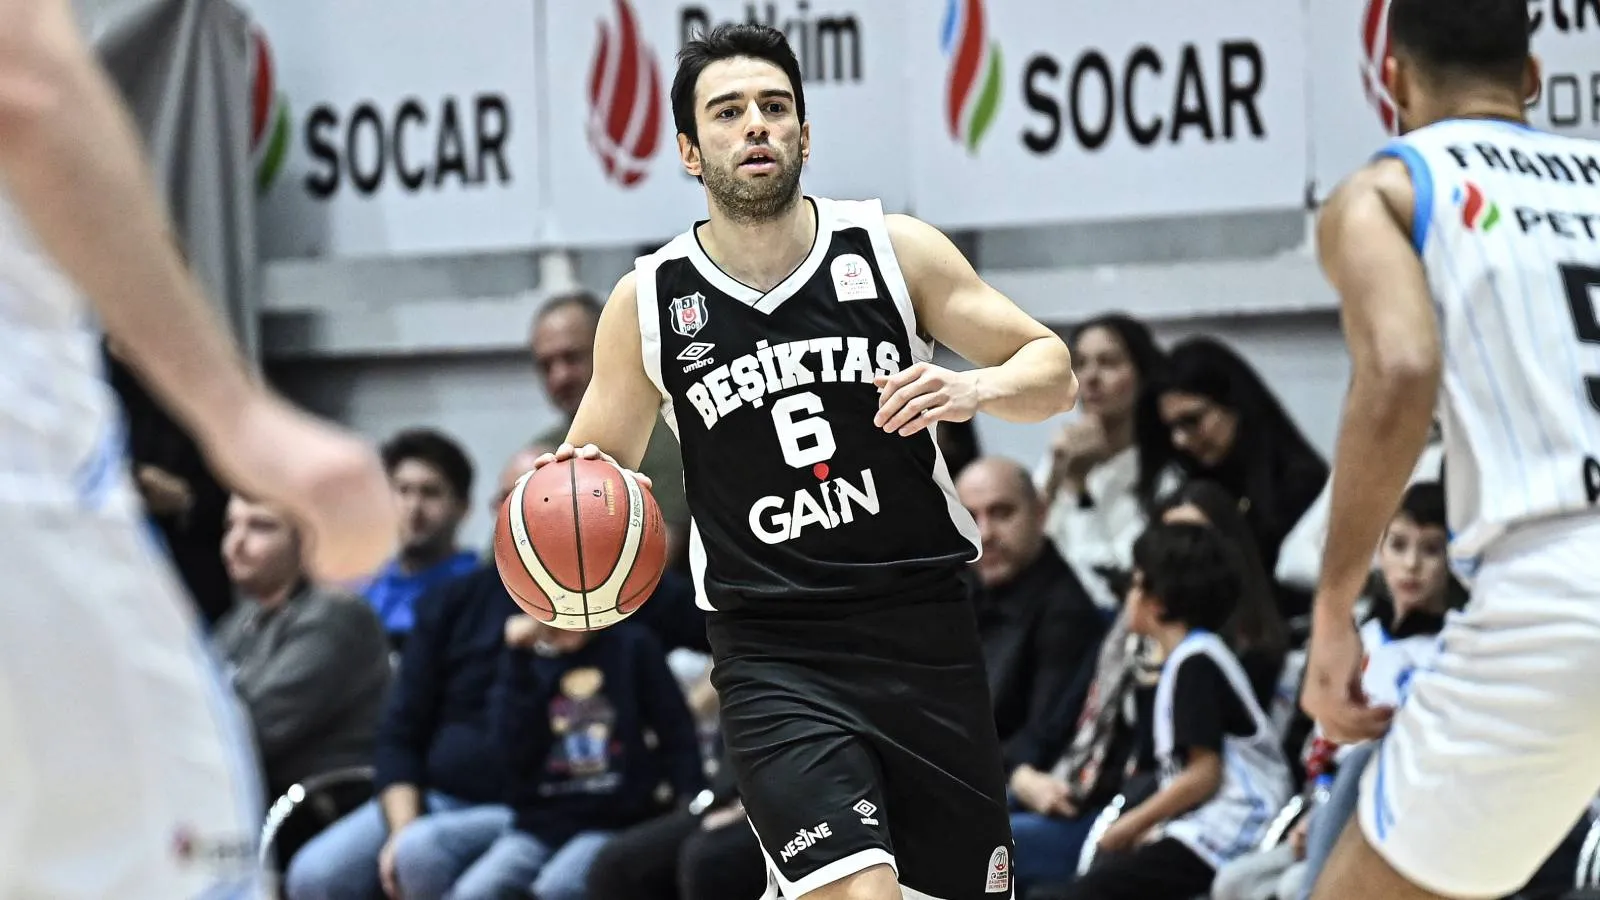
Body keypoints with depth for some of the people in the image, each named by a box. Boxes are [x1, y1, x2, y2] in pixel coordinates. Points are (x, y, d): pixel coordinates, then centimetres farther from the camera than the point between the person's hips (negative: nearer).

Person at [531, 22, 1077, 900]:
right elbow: (598, 459, 14)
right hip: (774, 655, -2)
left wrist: (973, 388, -17)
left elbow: (1052, 370, 5)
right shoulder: (649, 301, 1)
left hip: (924, 630, 2)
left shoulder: (894, 250, 0)